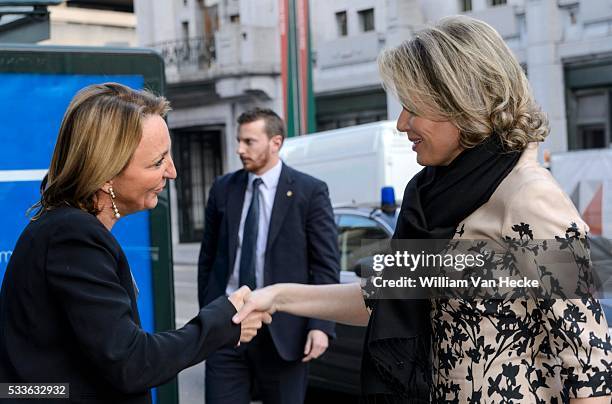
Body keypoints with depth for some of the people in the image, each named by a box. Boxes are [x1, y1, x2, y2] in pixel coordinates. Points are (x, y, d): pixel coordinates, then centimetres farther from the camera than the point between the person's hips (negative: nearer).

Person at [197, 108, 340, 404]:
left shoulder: (310, 191, -2)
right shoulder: (223, 189, 8)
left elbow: (326, 265, -4)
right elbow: (208, 257, 14)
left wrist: (321, 325, -12)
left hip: (283, 329, -2)